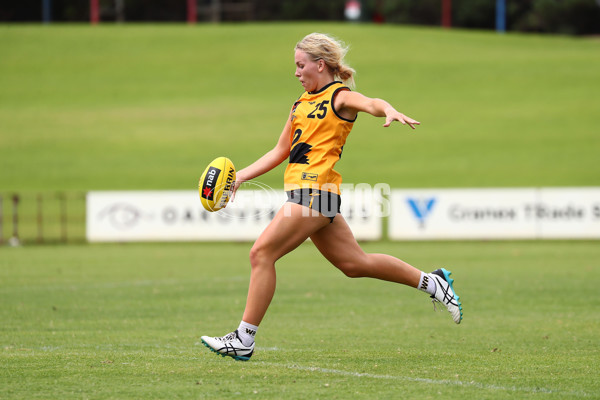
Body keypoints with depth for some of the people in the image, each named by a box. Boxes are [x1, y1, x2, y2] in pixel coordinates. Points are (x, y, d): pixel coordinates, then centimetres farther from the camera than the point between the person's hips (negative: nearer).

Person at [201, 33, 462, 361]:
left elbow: (372, 103, -25)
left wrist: (390, 111, -48)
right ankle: (431, 282, 22)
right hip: (304, 190, 9)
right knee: (355, 262, 11)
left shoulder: (340, 97, -3)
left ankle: (243, 340, -9)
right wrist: (240, 176, 18)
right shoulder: (302, 102, 21)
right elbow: (280, 151, 26)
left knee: (262, 253, -12)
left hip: (316, 191, -9)